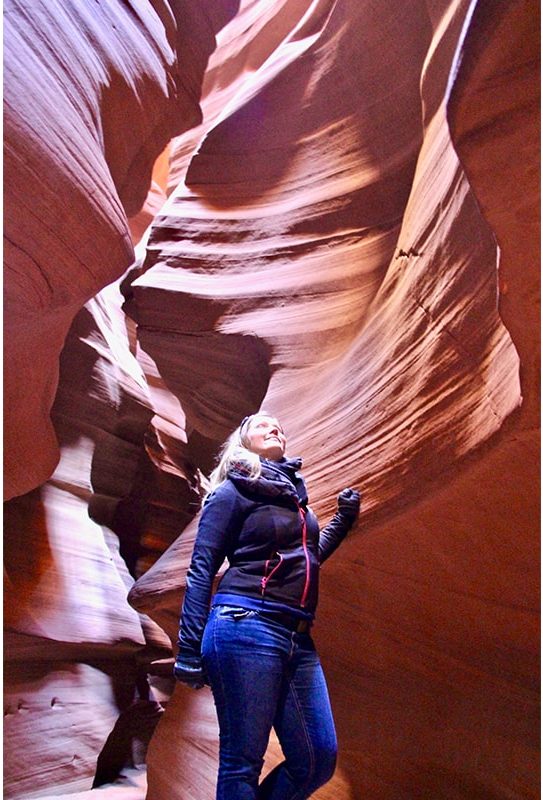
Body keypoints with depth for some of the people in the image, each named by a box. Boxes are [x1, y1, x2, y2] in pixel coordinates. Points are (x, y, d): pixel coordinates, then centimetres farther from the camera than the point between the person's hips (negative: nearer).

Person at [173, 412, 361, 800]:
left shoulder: (294, 493, 22)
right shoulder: (234, 490, 2)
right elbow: (202, 568, -3)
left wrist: (343, 520, 24)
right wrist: (189, 649, -9)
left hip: (298, 641, 7)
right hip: (246, 628, -7)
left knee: (319, 759, 6)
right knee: (243, 763, -5)